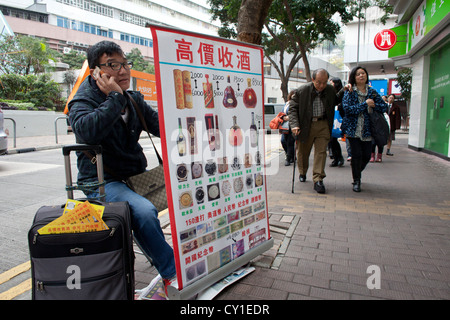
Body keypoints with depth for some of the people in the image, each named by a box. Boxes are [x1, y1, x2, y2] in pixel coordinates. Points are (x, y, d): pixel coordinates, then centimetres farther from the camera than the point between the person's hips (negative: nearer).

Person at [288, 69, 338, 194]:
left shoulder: (331, 90, 2)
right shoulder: (301, 91, -8)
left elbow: (335, 103, 22)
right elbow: (292, 108, -7)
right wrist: (294, 124, -17)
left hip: (323, 125, 2)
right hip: (305, 125, -1)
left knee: (321, 152, -6)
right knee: (303, 152, 11)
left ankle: (318, 180, -1)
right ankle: (302, 173, 38)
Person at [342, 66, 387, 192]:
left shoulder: (372, 92, 10)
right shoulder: (349, 92, 0)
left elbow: (384, 107, 7)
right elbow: (347, 108, -15)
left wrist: (373, 105, -10)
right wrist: (365, 104, -16)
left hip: (367, 129, 4)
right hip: (353, 129, -3)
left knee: (366, 156, 4)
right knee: (357, 154, -10)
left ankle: (357, 173, 35)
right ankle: (356, 181, 8)